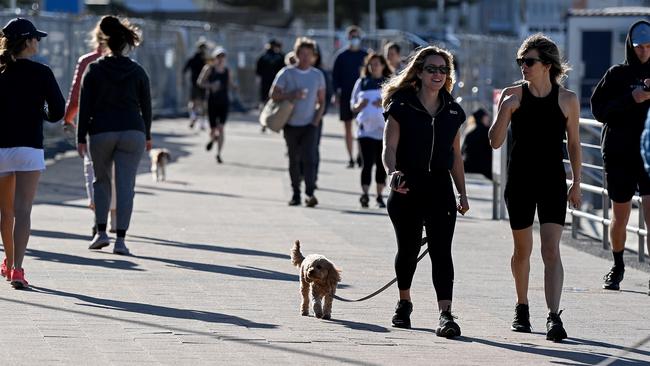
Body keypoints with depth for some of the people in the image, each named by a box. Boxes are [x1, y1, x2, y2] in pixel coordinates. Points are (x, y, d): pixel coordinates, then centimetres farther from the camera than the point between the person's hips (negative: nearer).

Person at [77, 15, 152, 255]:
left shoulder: (94, 71, 0)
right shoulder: (137, 72, 2)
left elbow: (85, 107, -1)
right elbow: (146, 106, 7)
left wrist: (81, 137, 3)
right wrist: (147, 135, 19)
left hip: (101, 133, 0)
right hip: (132, 132, 0)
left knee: (101, 180, 18)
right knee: (126, 185, 0)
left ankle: (101, 232, 10)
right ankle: (120, 239, -5)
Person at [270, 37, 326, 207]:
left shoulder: (318, 75, 6)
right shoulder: (286, 73, -1)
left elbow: (321, 101, 12)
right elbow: (274, 94, -3)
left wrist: (317, 120, -2)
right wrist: (292, 95, -16)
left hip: (310, 124, 0)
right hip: (291, 124, 0)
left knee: (309, 158, -15)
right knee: (294, 160, 8)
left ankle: (310, 193, -22)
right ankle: (296, 194, 18)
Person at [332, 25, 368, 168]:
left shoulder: (365, 55, 5)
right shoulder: (341, 56, 3)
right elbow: (335, 76, 5)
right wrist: (336, 93, -5)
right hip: (346, 96, 0)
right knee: (348, 128, 4)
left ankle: (361, 156, 1)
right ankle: (351, 158, 9)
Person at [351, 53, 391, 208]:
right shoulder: (362, 83, 13)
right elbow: (353, 107, 15)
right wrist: (359, 106, -8)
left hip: (385, 130, 0)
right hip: (366, 128, 0)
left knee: (382, 164, 3)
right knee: (367, 163, -11)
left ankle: (380, 195, 11)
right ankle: (364, 194, -16)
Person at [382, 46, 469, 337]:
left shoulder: (452, 111, 10)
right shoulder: (401, 106, -3)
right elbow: (389, 148, -10)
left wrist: (462, 192, 13)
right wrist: (392, 172, -30)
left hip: (440, 187, 2)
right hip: (407, 188, -2)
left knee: (441, 250, -10)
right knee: (408, 249, 10)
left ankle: (445, 313, -19)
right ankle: (404, 303, 35)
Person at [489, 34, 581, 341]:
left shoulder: (567, 100, -1)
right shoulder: (513, 95, -2)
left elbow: (574, 144, 8)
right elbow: (495, 142, -5)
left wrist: (576, 184, 9)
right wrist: (505, 110, -20)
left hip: (553, 181, -1)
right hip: (520, 180, 1)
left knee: (551, 250, -13)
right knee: (522, 249, 13)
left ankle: (554, 317, -20)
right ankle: (521, 308, 33)